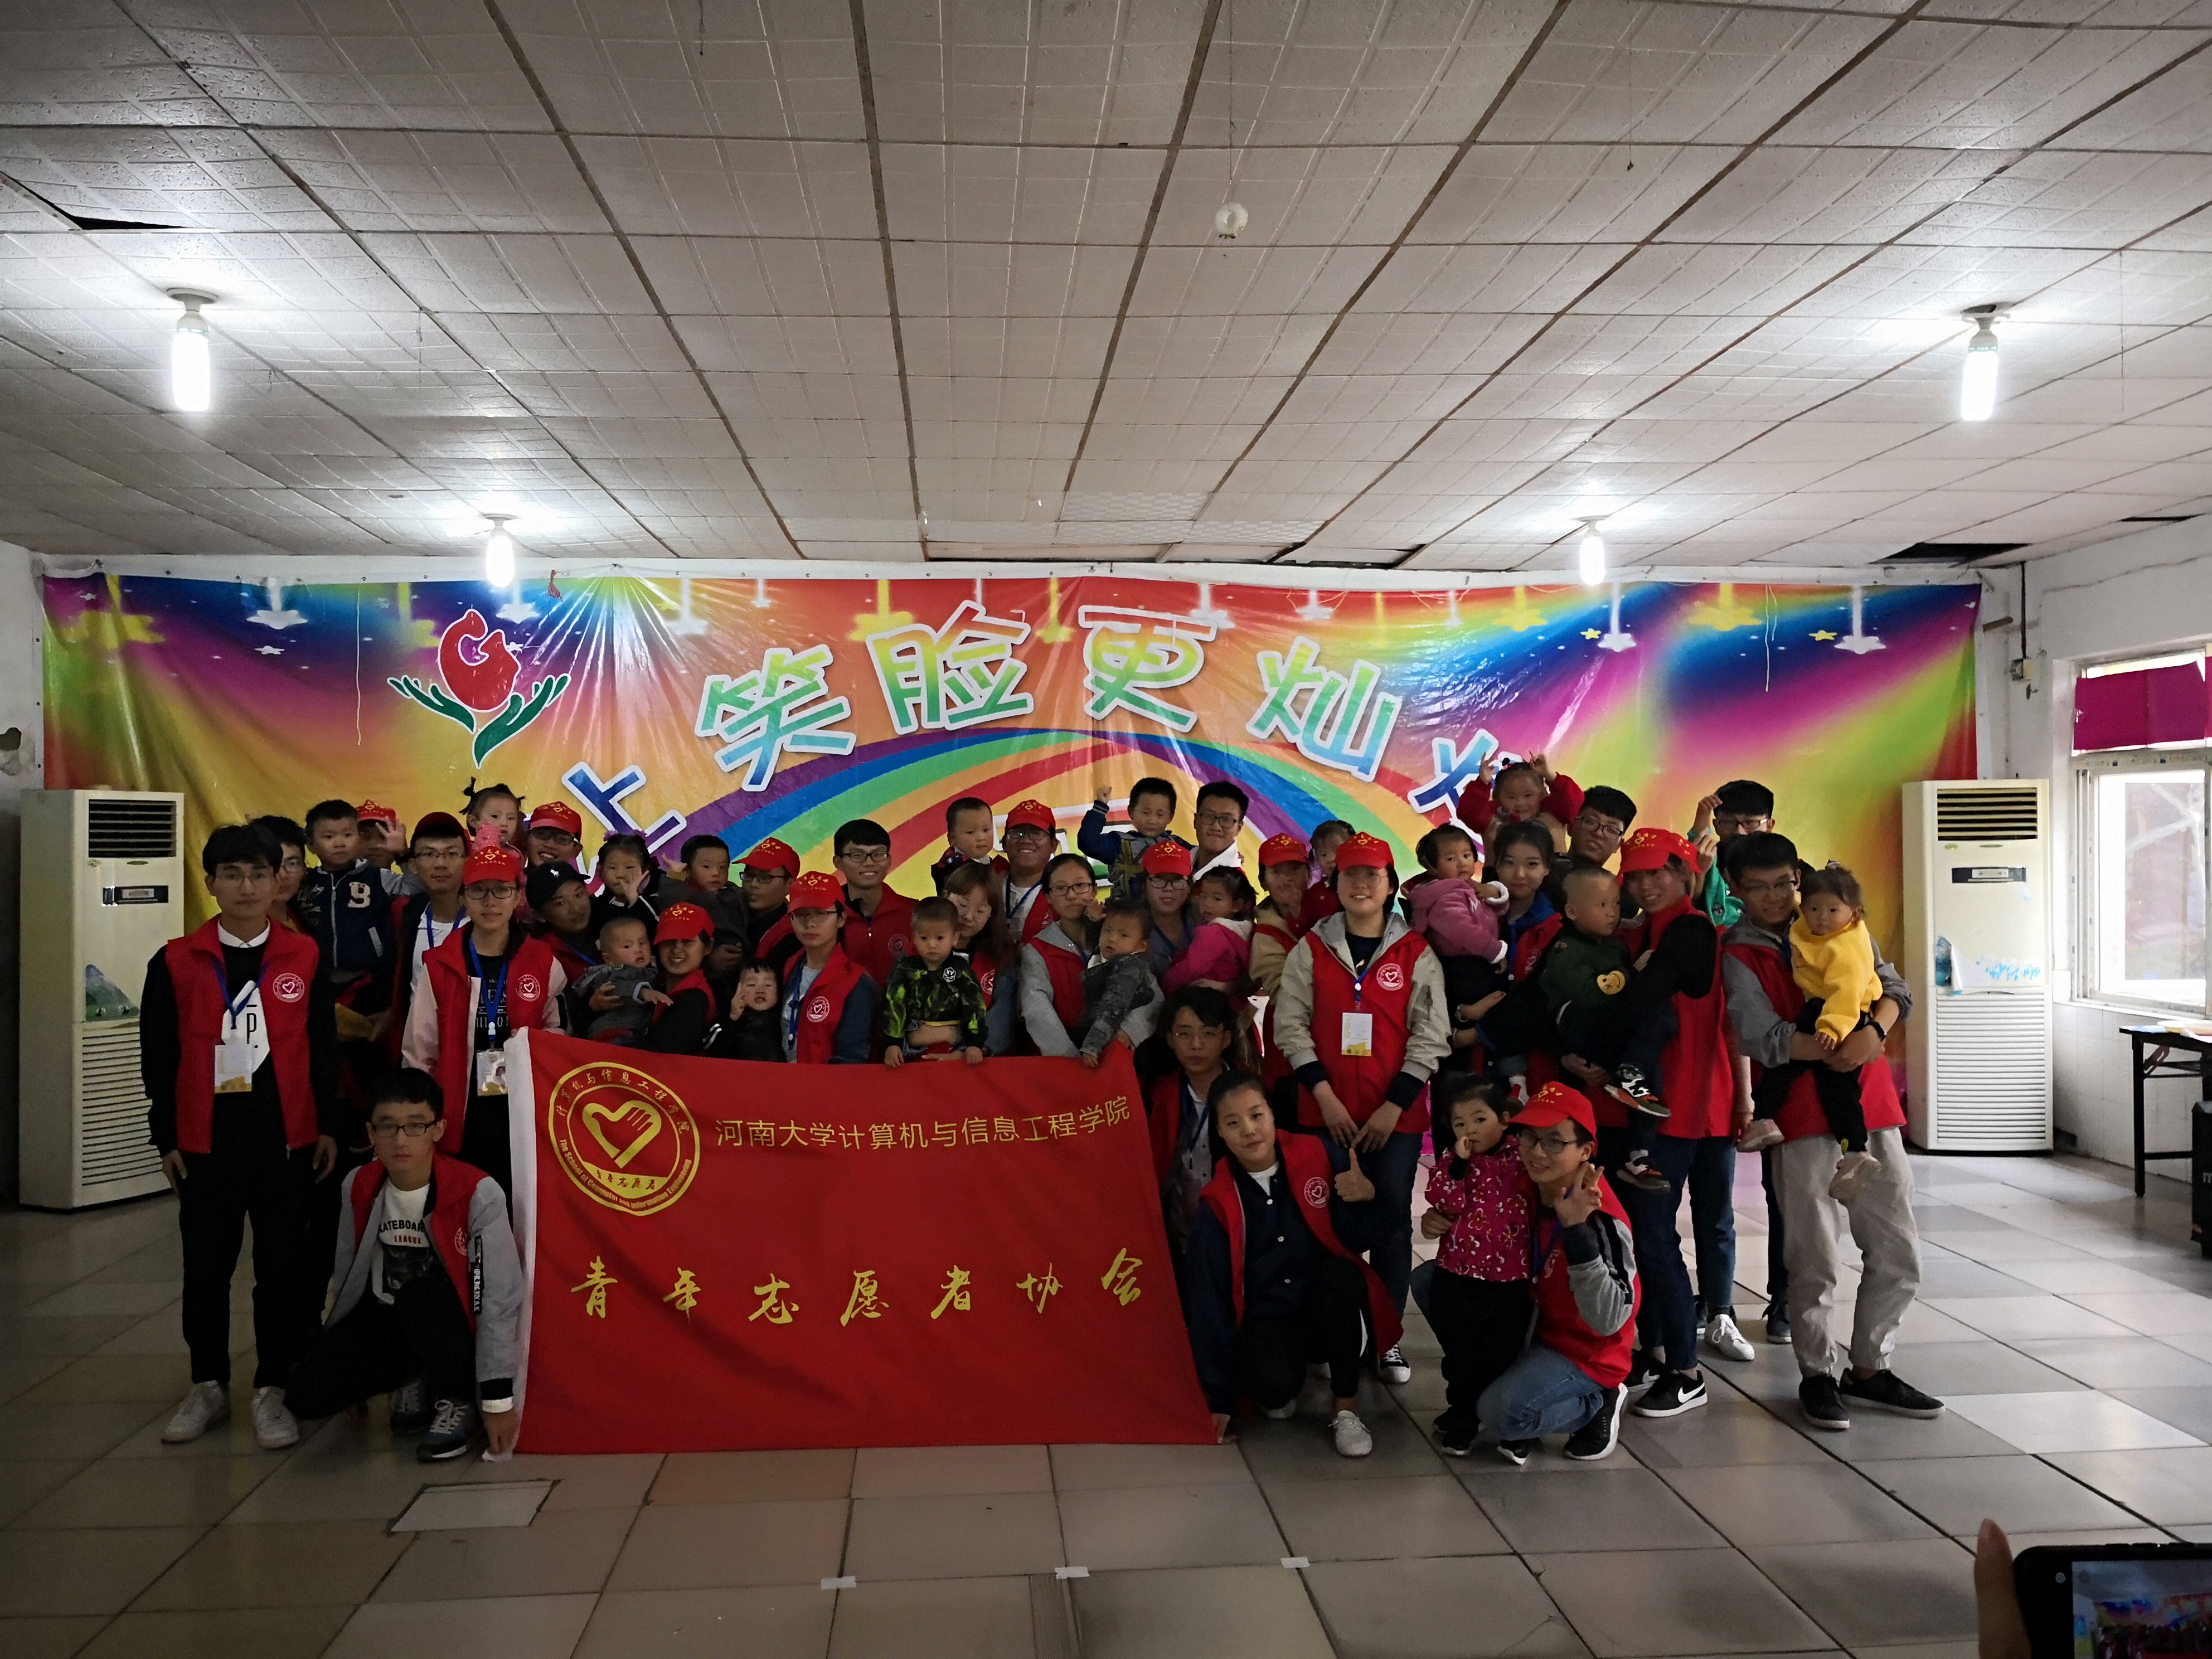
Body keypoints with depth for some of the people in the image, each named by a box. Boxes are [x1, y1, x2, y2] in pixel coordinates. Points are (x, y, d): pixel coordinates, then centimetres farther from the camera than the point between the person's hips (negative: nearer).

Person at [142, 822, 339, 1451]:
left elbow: (323, 1049, 5)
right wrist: (166, 1138, 2)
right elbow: (158, 1058, 4)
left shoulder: (305, 958, 1)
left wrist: (328, 1127, 3)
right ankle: (208, 1386, 26)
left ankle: (272, 1389, 15)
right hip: (205, 1143, 1)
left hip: (286, 1140, -1)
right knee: (206, 1266, 11)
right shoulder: (176, 962, 0)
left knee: (283, 1265, 4)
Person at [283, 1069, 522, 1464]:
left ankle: (457, 1400, -10)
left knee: (422, 1290, -35)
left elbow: (499, 1300, -21)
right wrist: (341, 1358, 17)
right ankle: (409, 1382, 12)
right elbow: (346, 1273, 8)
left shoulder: (478, 1194, -24)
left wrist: (497, 1402, -20)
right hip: (383, 1318, 5)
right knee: (306, 1393, -15)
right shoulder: (358, 1188, -8)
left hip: (449, 1328, -4)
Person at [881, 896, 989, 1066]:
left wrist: (974, 1045, -16)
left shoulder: (962, 971, 4)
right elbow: (894, 1006, -1)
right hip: (913, 1050, 0)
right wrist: (892, 1045, -13)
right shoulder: (905, 969, 5)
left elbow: (974, 1008, -3)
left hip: (956, 1048, 0)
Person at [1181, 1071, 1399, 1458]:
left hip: (1327, 1309, 2)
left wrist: (1368, 1196, -25)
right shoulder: (1217, 1204, -10)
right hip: (1265, 1319, -2)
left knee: (1342, 1274, -32)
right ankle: (1279, 1389, 8)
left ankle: (1344, 1410, -13)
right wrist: (1219, 1398, -6)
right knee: (1275, 1385, -33)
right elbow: (1208, 1300, -6)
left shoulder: (1318, 1157, -9)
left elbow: (1363, 1237, -2)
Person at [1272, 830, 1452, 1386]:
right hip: (1326, 1113, 1)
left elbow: (1431, 1037, -1)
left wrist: (1393, 1107, -9)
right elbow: (1291, 1025, -1)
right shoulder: (1311, 949, 4)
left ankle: (1388, 1338, 15)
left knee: (1392, 1220, 3)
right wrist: (1325, 1097, -10)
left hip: (1396, 1116, 0)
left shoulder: (1416, 954, 1)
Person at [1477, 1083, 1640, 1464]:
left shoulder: (1600, 1218, -30)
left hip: (1585, 1351, -8)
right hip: (1535, 1326, 8)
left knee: (1500, 1413, -28)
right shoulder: (1531, 1190, -8)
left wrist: (1576, 1229, -45)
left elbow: (1609, 1319, -36)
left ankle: (1600, 1406, 0)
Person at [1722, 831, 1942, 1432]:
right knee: (1816, 1259, -1)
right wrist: (1842, 1047, -19)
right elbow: (1766, 1039, -12)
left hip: (1870, 1107, 4)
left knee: (1897, 1252, 9)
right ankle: (1817, 1375, 17)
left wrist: (1875, 1032, -15)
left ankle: (1869, 1369, 25)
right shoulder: (1739, 955, -1)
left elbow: (1893, 988, 5)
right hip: (1802, 1117, -4)